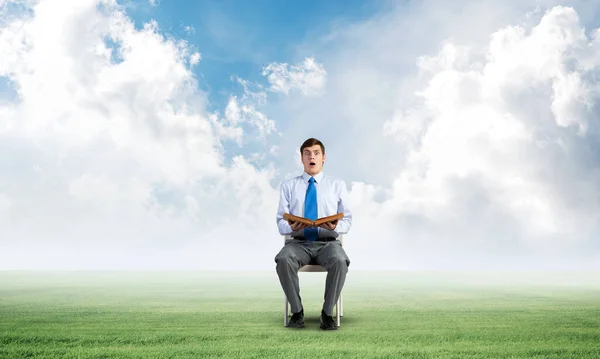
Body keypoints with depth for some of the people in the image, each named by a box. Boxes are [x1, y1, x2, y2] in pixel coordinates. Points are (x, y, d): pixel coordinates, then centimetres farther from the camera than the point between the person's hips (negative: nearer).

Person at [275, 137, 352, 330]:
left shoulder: (338, 185, 13)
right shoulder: (288, 185, 11)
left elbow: (347, 221, 7)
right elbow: (281, 223, 5)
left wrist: (335, 226, -16)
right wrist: (292, 227, -19)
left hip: (328, 243, 0)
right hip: (298, 243, 0)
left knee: (340, 261, -35)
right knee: (283, 260, -34)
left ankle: (327, 313, -16)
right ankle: (297, 311, -15)